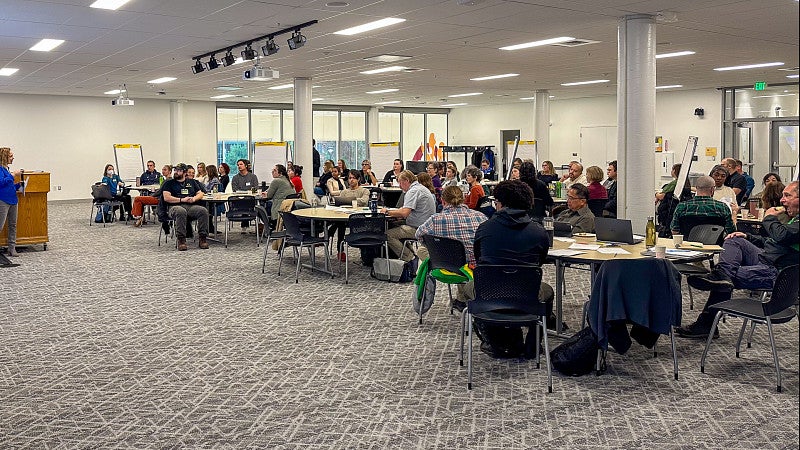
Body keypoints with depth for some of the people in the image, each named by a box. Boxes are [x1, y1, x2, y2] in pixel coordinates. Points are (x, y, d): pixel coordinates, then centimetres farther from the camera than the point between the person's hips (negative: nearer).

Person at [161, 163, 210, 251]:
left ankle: (203, 238, -25)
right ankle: (181, 239, -36)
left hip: (191, 206, 3)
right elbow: (166, 198, 1)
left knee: (203, 211, -29)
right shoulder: (169, 183, 15)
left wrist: (194, 198, -2)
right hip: (175, 206, -3)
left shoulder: (192, 182, 26)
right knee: (181, 212, -41)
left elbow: (200, 193, 21)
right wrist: (182, 200, -9)